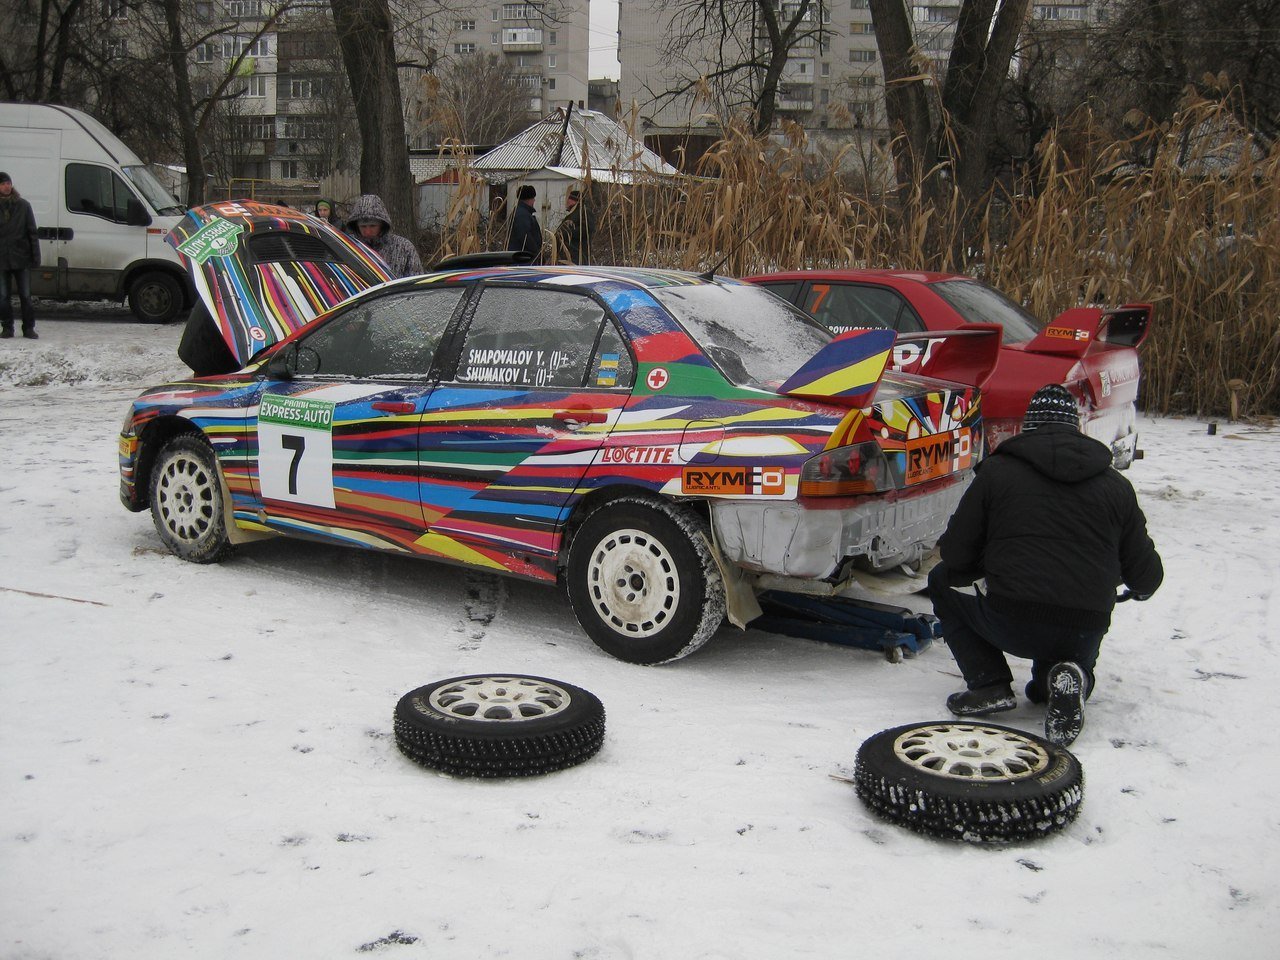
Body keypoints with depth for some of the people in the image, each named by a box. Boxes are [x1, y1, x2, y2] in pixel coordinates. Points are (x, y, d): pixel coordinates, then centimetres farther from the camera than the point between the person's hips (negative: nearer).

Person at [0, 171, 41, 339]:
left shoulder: (23, 205, 3)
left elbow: (32, 232, 4)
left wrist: (35, 256, -2)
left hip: (21, 257, 0)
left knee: (25, 295, 3)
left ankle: (29, 328, 10)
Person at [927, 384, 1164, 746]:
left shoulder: (997, 470, 2)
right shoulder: (1116, 485, 10)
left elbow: (956, 555, 2)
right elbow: (1146, 574, 12)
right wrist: (1139, 587, 38)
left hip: (1012, 625, -3)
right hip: (1085, 637, 4)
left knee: (944, 581, 21)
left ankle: (989, 683, 5)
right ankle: (1065, 676, 1)